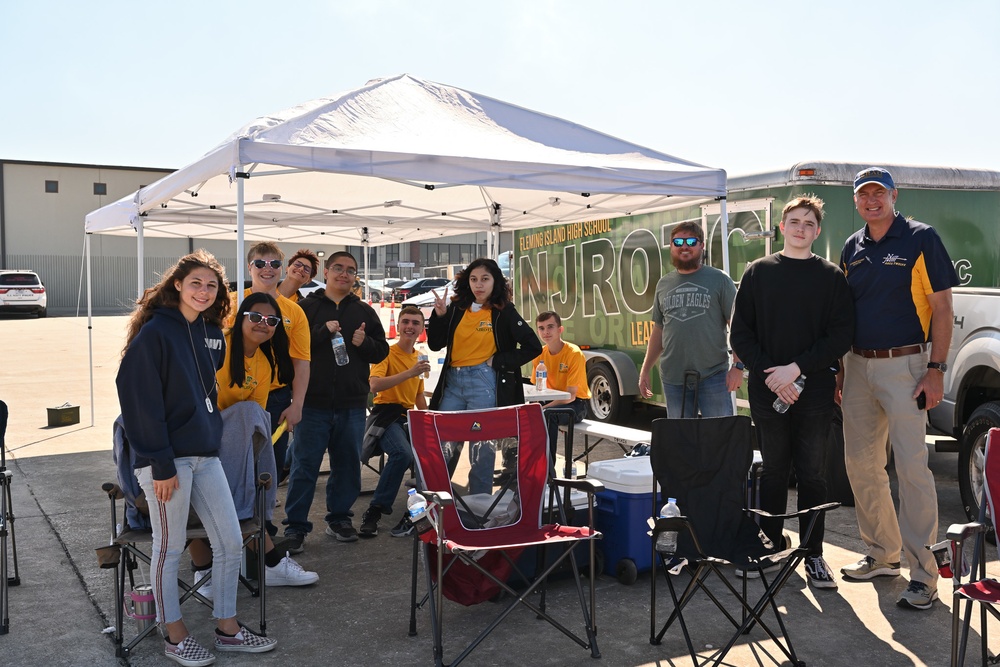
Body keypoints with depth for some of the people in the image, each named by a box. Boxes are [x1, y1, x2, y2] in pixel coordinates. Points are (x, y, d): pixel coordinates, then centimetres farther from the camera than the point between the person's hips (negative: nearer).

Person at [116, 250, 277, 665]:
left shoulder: (212, 334, 11)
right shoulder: (155, 331, -11)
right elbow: (140, 401, -15)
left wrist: (212, 434, 11)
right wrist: (160, 465, -18)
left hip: (205, 454, 7)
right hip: (166, 459, -7)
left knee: (230, 542, 8)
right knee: (170, 548, 5)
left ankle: (227, 629, 22)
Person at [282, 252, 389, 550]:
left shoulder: (364, 311, 12)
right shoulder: (307, 307, 2)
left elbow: (381, 351, 12)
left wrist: (365, 343, -8)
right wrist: (323, 332, -18)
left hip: (352, 404, 3)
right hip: (313, 402, -3)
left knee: (347, 464, 11)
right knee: (304, 465, 0)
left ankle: (339, 519, 25)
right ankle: (295, 526, 7)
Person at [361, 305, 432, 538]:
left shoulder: (418, 359, 19)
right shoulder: (387, 352, -3)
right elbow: (375, 385, -21)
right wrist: (410, 373, -27)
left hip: (408, 417, 7)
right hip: (386, 415, -6)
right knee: (402, 453, -34)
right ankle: (375, 511, -20)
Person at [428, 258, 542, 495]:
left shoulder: (504, 312, -1)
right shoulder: (457, 308, 9)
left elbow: (533, 347, -4)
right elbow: (435, 344, 9)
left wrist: (498, 361, -7)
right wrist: (439, 315, -5)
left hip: (484, 384, -4)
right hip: (453, 382, 4)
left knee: (482, 448, 1)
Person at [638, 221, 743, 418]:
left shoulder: (719, 280, 1)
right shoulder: (664, 284, 13)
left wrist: (738, 366, -13)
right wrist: (645, 370, 14)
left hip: (713, 376, -4)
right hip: (673, 379, 4)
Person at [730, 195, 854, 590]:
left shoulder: (831, 276, 5)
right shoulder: (758, 273, 7)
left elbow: (841, 336, -2)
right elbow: (740, 334, 4)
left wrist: (797, 368, -13)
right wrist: (769, 373, -9)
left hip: (815, 391, -1)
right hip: (767, 392, 1)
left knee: (813, 475, 4)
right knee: (773, 472, 8)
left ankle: (812, 554, 13)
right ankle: (771, 547, 18)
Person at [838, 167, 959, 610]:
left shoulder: (920, 239, -4)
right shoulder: (852, 249, 12)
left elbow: (941, 306, -7)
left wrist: (936, 369, -13)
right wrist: (838, 369, 11)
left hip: (903, 365, -6)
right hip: (857, 366, 6)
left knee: (911, 467, -8)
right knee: (861, 465, 10)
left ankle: (923, 573, -1)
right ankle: (882, 555, 25)